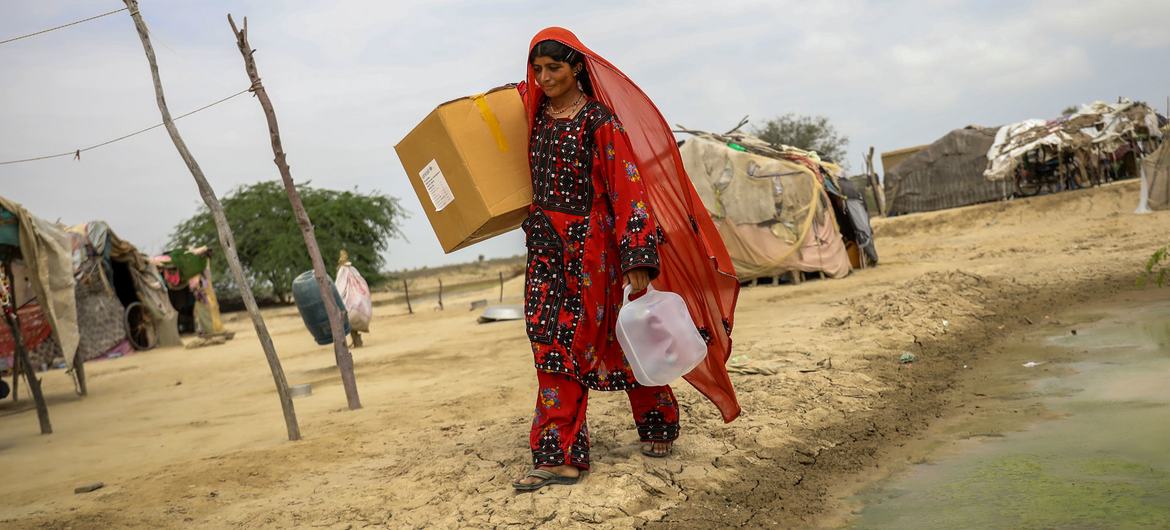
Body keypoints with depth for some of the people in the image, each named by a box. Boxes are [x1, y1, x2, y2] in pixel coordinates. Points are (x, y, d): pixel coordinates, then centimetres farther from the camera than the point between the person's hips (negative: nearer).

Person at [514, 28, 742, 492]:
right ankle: (559, 456, -1)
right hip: (546, 244, 5)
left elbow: (626, 188, -15)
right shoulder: (534, 114, 8)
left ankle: (658, 427, 27)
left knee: (614, 336, 5)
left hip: (591, 243, -5)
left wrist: (637, 258, -22)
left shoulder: (599, 119, -9)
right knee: (553, 342, -2)